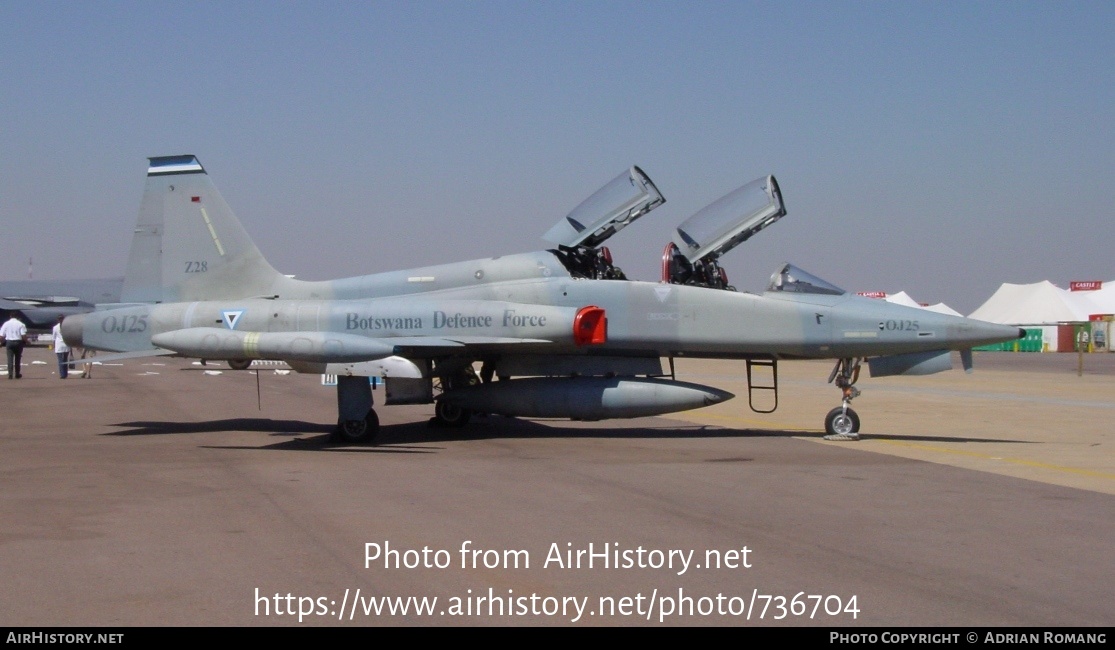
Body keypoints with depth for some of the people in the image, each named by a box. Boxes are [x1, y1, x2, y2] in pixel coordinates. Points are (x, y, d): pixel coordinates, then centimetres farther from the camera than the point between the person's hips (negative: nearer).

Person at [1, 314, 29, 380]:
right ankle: (17, 374, 18)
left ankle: (10, 374, -10)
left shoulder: (6, 324, 2)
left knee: (10, 359, 1)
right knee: (17, 359, 12)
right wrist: (26, 341, 5)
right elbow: (23, 336, -12)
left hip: (9, 342, 0)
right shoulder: (21, 324, -3)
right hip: (18, 342, 0)